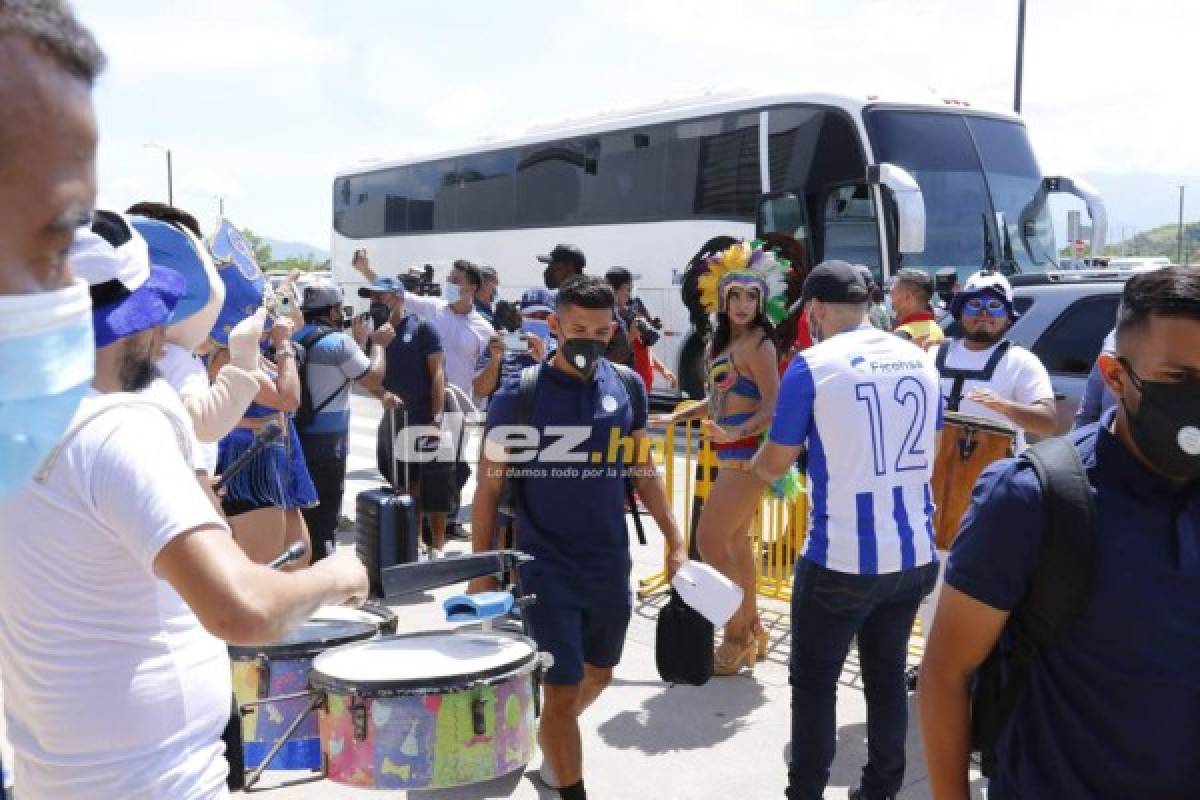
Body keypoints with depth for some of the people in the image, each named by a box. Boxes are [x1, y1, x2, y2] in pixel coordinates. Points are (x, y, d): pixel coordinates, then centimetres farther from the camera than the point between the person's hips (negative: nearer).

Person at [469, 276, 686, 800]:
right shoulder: (519, 395, -13)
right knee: (563, 691, -2)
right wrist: (480, 571, -9)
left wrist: (674, 540, 7)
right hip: (546, 569, -5)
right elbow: (489, 488, -8)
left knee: (598, 674, 22)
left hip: (610, 564, 5)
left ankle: (551, 741, 51)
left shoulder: (627, 387, -1)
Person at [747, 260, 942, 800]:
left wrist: (748, 476, 17)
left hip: (840, 560, -5)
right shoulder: (919, 360, 7)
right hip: (913, 555, 6)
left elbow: (774, 463, -3)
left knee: (814, 684, 10)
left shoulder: (813, 366, -10)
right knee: (887, 675, 18)